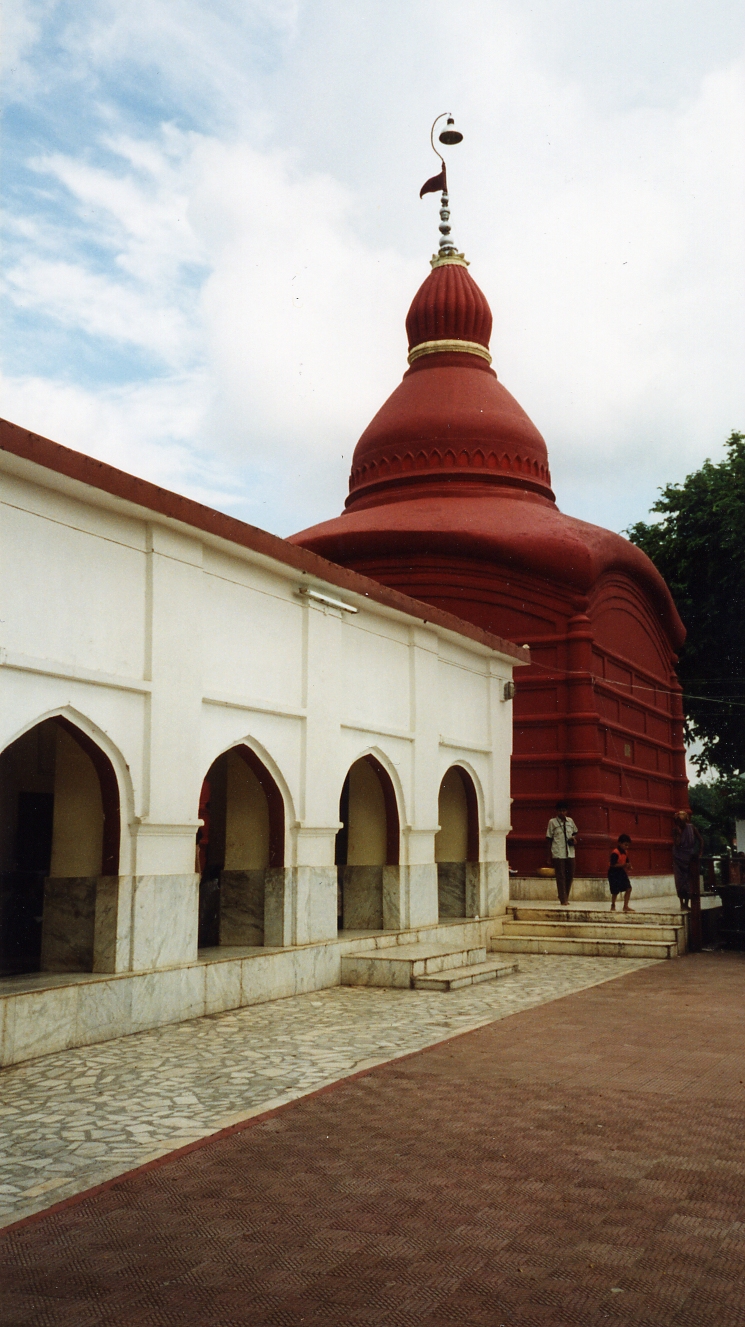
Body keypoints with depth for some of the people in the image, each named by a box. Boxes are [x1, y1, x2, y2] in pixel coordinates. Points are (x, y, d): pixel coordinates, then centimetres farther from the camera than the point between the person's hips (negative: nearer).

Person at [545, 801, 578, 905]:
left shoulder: (570, 821, 8)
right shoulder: (552, 822, -3)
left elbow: (575, 832, 25)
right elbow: (548, 839, -1)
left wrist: (574, 838, 0)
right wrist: (549, 856, -3)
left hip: (570, 853, 4)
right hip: (558, 854, -4)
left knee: (570, 875, 9)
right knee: (560, 877, -2)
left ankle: (566, 898, 26)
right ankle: (563, 900, 3)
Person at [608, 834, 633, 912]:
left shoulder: (625, 852, 6)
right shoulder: (615, 853, -21)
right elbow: (613, 864, -25)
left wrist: (629, 866, -4)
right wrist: (624, 865, -28)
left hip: (622, 872, 8)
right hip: (614, 873, -8)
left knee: (628, 888, 0)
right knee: (615, 891, -1)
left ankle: (625, 906, 8)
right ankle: (613, 906, 20)